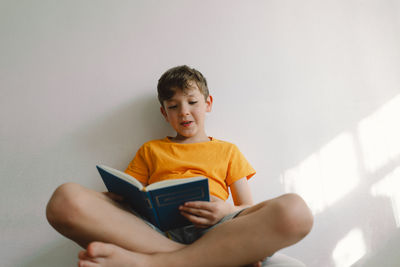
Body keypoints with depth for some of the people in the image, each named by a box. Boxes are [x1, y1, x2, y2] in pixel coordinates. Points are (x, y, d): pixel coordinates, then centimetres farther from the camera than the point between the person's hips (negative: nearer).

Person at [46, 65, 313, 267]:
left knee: (294, 210, -28)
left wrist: (227, 211, -9)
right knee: (66, 199, -25)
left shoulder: (228, 151, 24)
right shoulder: (150, 150, 26)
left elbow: (250, 209, 17)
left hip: (213, 230, 0)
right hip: (154, 231, 1)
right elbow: (123, 196, 16)